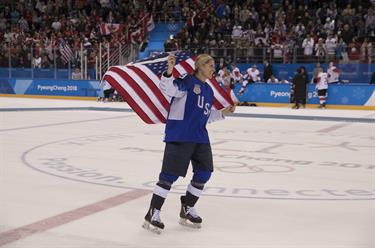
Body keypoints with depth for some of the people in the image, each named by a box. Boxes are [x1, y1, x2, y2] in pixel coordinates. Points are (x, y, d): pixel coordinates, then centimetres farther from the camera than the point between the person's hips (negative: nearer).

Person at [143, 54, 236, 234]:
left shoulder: (209, 91, 19)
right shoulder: (187, 81, -6)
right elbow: (167, 89, -22)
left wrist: (223, 113, 18)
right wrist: (169, 71, -36)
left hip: (200, 137, 9)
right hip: (179, 134, -8)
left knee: (204, 173, 8)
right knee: (170, 174, -8)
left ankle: (187, 210, 24)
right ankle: (152, 214, 1)